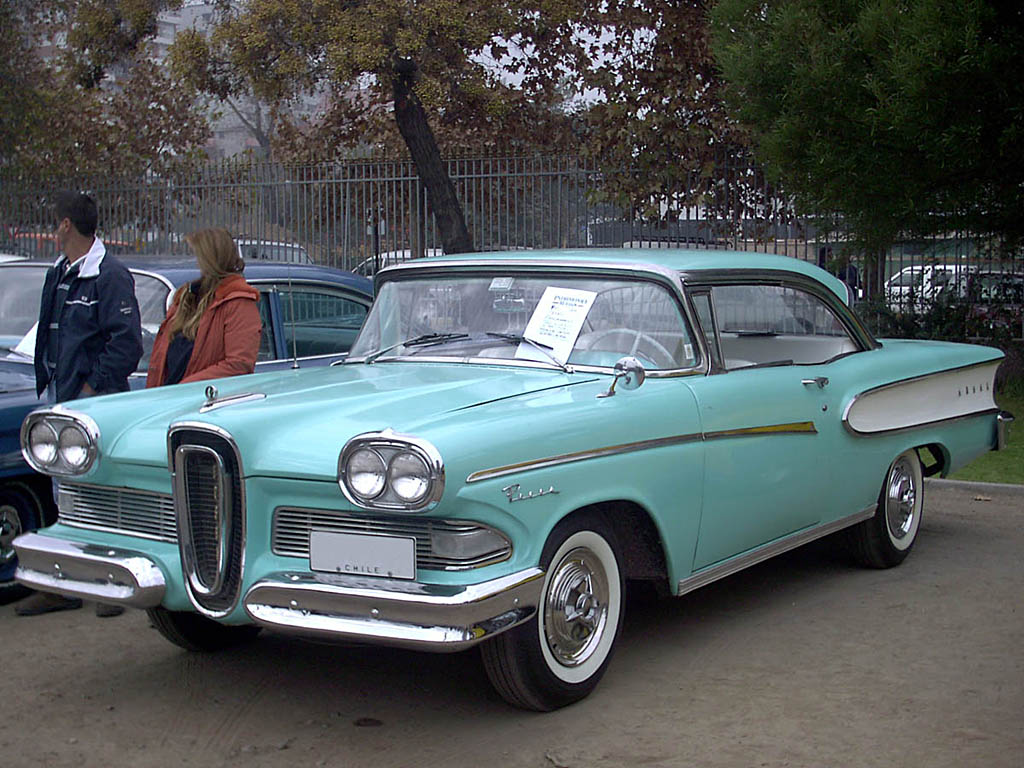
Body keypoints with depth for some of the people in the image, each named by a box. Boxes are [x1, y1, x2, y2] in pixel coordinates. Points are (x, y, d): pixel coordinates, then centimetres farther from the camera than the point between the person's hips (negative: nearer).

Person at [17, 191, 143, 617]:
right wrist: (46, 381, 11)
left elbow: (128, 343, -17)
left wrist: (95, 385, -15)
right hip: (61, 400, 9)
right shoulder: (58, 274, 14)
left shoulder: (110, 276, -12)